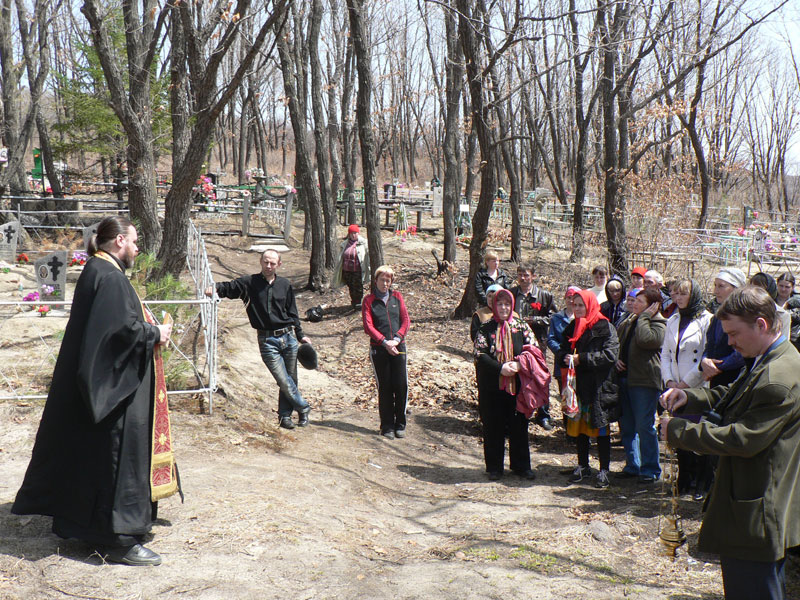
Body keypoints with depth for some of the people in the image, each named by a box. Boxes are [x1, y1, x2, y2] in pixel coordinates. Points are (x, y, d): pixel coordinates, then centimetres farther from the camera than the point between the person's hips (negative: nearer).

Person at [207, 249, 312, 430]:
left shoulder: (285, 285, 9)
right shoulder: (250, 283, 0)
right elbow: (230, 287, -8)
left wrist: (300, 335, 15)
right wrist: (216, 288, -30)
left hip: (288, 337, 3)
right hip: (267, 340, -3)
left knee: (291, 379, 6)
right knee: (284, 381, -9)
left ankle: (285, 415, 20)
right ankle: (303, 407, 12)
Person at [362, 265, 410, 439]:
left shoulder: (397, 297, 11)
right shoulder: (369, 300, 3)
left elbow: (405, 320, 5)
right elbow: (368, 326, -6)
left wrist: (397, 339, -11)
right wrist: (385, 342, -17)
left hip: (398, 347, 2)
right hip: (379, 349, -2)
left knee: (401, 386, -2)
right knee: (384, 388, 1)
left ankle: (400, 425, 11)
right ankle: (387, 427, 11)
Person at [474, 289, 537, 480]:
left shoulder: (521, 326, 5)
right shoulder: (486, 328, 2)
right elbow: (480, 354, -6)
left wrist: (518, 364, -16)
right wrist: (500, 368, -19)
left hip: (517, 384, 1)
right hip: (492, 387, -1)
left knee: (519, 426, 6)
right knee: (493, 427, 4)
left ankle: (521, 465, 19)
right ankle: (494, 467, 15)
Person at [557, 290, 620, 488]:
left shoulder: (604, 327, -7)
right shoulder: (572, 328, 13)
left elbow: (610, 354, -17)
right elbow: (563, 352, 18)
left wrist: (581, 359, -18)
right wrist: (565, 358, -6)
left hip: (598, 386, -6)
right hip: (577, 384, 6)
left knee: (600, 427, 0)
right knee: (578, 425, 10)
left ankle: (604, 470, 8)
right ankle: (583, 466, 23)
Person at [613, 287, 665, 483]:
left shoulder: (658, 324, -7)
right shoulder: (629, 321, 16)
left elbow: (644, 339, -26)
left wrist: (644, 317, -13)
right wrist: (616, 359, 5)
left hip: (644, 381, -8)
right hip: (624, 377, 8)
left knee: (644, 426, -6)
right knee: (627, 426, 12)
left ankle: (650, 469, 5)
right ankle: (633, 466, 22)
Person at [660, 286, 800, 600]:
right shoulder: (762, 363, 9)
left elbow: (744, 439, -26)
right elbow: (731, 396, 19)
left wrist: (677, 431, -18)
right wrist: (689, 397, -1)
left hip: (756, 516, -11)